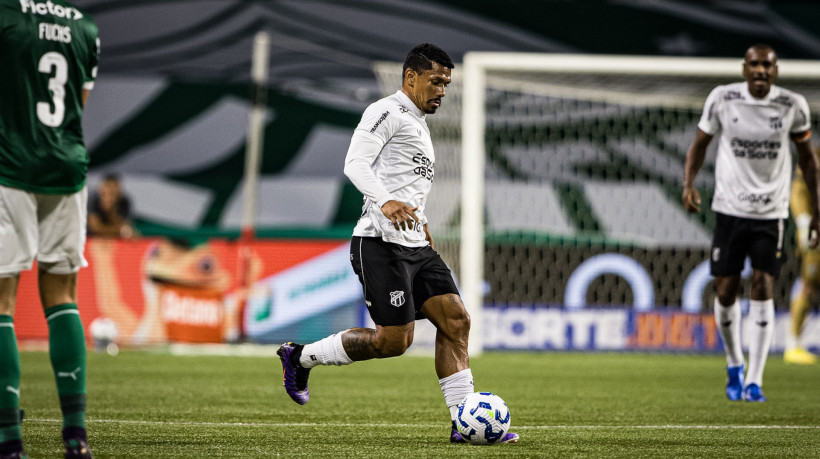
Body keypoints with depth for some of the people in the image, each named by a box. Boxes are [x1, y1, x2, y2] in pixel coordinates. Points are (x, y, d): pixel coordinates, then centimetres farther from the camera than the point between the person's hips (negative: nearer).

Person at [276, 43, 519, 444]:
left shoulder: (418, 125, 25)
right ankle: (300, 356, 7)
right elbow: (355, 163, -20)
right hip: (380, 243, -9)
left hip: (414, 246, 9)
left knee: (455, 320, -3)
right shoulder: (387, 112, -6)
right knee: (394, 340, -11)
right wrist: (387, 202, -35)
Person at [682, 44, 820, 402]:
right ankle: (734, 364, 29)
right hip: (730, 208, 1)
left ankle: (754, 381, -5)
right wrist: (688, 184, -12)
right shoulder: (722, 98, -4)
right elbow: (700, 144, 6)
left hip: (771, 210, -1)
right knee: (725, 291, 3)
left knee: (763, 289, -9)